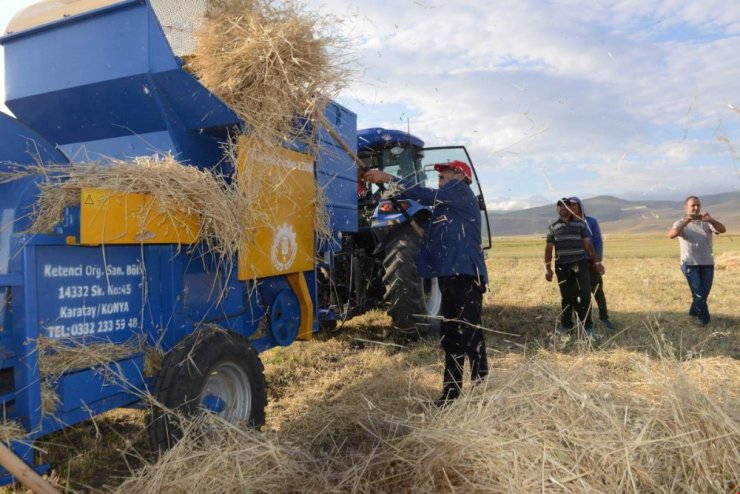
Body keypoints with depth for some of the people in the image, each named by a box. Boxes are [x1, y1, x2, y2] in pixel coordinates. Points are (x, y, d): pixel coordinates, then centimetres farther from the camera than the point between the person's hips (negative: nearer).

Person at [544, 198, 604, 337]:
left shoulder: (580, 224, 9)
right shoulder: (553, 227, 7)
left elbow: (588, 244, 7)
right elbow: (549, 248, 5)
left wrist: (596, 262, 0)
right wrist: (548, 268, -2)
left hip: (580, 264, 0)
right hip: (562, 266, 0)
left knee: (585, 294, -5)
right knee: (566, 297, 7)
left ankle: (587, 325, 4)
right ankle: (566, 324, 20)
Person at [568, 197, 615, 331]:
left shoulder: (591, 221, 1)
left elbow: (598, 241, 0)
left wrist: (598, 260, -8)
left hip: (590, 262, -1)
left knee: (598, 291, 1)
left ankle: (604, 317, 13)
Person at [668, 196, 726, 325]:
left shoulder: (706, 223, 5)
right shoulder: (681, 223, 1)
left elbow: (722, 230, -12)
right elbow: (671, 235, -19)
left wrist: (711, 220, -30)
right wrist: (686, 222, -30)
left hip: (707, 264, 3)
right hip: (690, 264, -3)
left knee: (704, 293, 7)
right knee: (698, 292, -9)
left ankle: (694, 314, 29)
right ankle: (705, 319, 1)